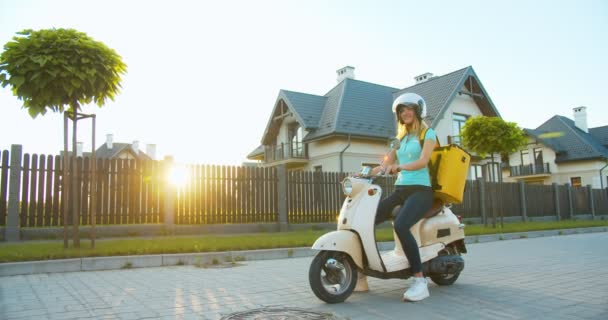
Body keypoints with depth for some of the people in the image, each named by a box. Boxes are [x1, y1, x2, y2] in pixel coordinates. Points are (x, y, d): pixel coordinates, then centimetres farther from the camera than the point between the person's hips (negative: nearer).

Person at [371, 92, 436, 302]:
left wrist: (399, 167, -29)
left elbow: (423, 161, -14)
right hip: (400, 190, 6)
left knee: (401, 226, -34)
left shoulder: (428, 133, 3)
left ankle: (420, 281, -26)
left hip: (420, 190, -6)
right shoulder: (400, 138, 22)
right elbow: (385, 163, 16)